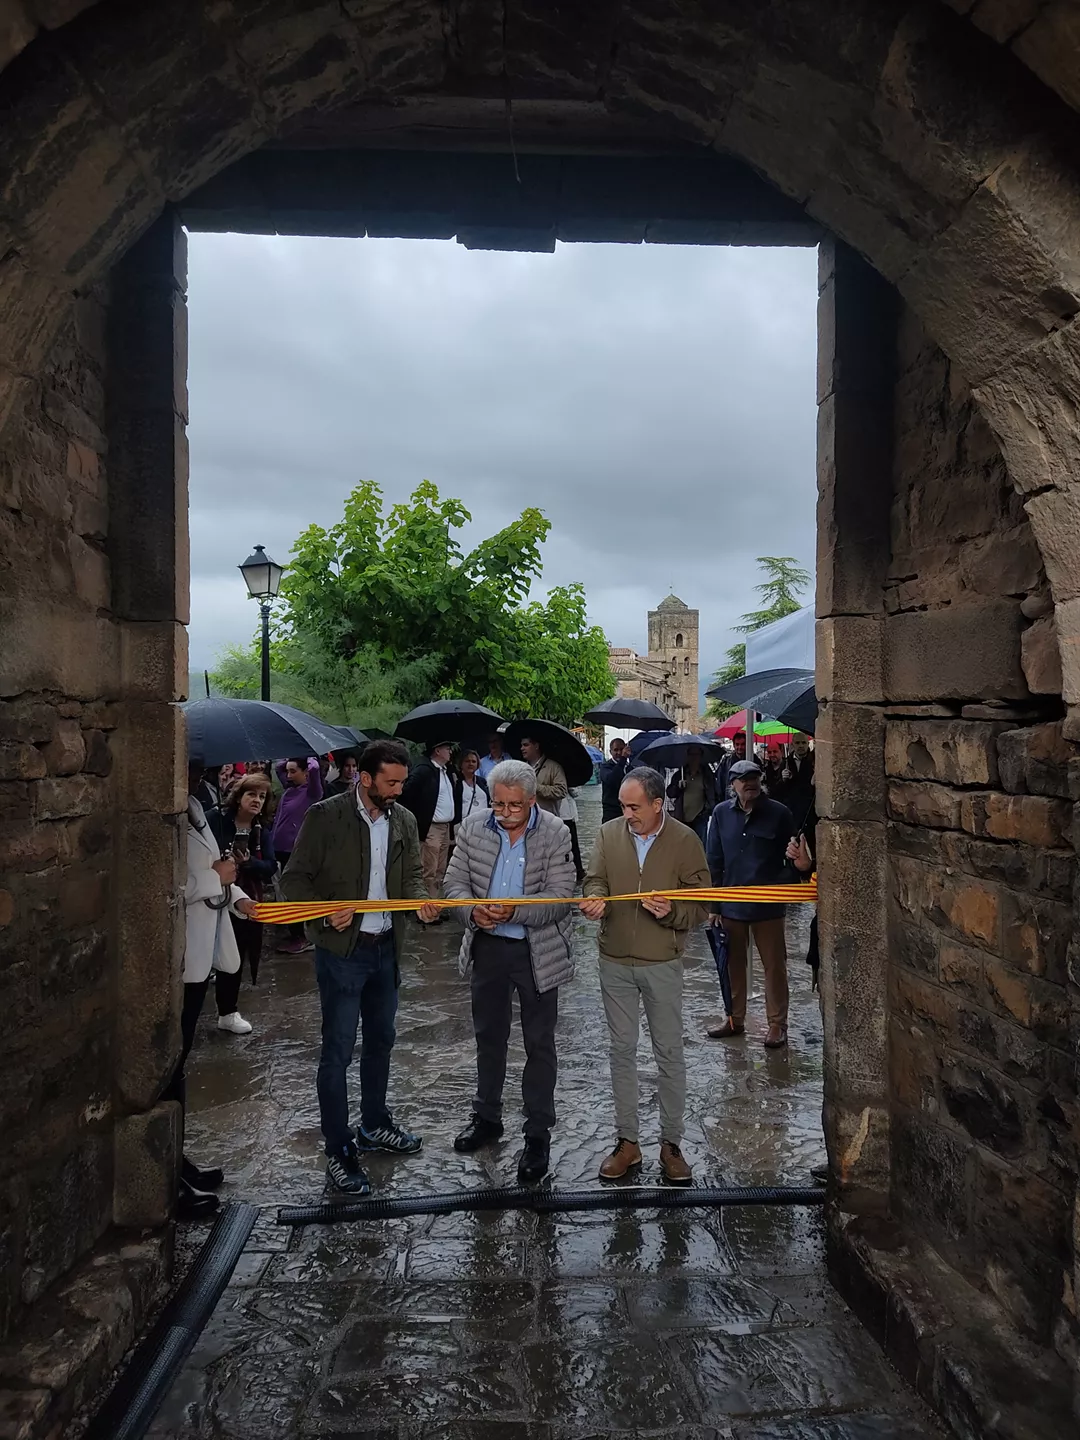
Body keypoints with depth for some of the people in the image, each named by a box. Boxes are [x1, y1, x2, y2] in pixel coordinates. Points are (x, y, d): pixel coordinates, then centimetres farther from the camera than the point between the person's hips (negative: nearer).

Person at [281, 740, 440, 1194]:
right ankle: (338, 1150, 15)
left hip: (387, 948, 6)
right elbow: (295, 878, -10)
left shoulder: (404, 821, 4)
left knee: (380, 1041, 20)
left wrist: (421, 899, -12)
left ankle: (374, 1125, 40)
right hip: (342, 950, -6)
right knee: (338, 1052, 1)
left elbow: (412, 876, 9)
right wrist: (327, 911, -25)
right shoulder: (325, 816, -12)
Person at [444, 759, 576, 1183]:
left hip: (537, 952, -3)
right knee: (488, 1036, 19)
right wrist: (474, 910, -22)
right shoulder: (473, 828, -5)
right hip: (487, 946, 4)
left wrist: (513, 911, -31)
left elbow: (560, 896, -17)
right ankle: (487, 1117, 38)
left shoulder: (555, 834, -14)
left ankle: (537, 1136, 20)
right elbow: (455, 882, -1)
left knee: (539, 1044, 7)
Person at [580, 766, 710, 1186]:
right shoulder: (609, 834, -1)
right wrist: (595, 899, -21)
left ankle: (671, 1144, 23)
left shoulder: (685, 840, -8)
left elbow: (701, 903, -5)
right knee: (622, 1051, 12)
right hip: (615, 962, 2)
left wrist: (672, 912, -25)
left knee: (669, 1053, 8)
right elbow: (595, 879, 2)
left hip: (662, 964, -2)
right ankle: (627, 1142, 24)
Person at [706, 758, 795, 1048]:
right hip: (731, 904, 3)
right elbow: (714, 861, 2)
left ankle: (777, 1024, 22)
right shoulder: (722, 813, -2)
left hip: (767, 905, -3)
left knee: (774, 966, 7)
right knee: (733, 964, 15)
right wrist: (714, 905, 2)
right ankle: (735, 1018, 32)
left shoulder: (778, 813, -9)